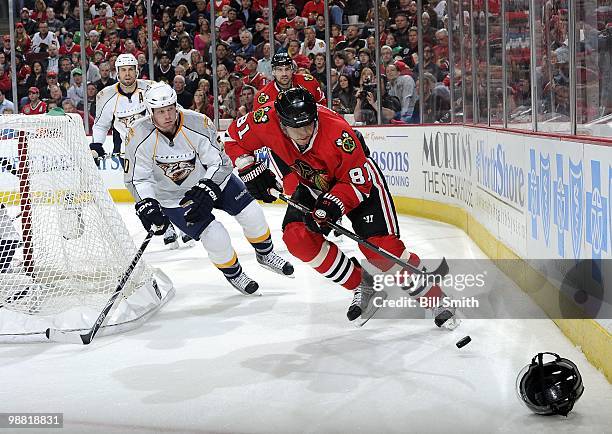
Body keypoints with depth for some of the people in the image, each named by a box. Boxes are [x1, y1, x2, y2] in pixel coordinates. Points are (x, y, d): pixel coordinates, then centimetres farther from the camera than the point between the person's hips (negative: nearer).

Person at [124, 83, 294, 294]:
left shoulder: (198, 124, -26)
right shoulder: (139, 136, -25)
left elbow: (220, 162, -20)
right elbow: (137, 178, -17)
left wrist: (206, 190, -32)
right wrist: (147, 206, -31)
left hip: (211, 180, 2)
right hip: (173, 197, -2)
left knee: (251, 212, -2)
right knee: (215, 237, -15)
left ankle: (265, 254, 28)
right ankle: (233, 274, 15)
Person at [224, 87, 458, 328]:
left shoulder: (338, 132, -36)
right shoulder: (267, 120, -27)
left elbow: (359, 183, -26)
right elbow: (234, 138, -7)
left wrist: (333, 204, -39)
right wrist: (251, 171, -14)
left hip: (357, 177, -5)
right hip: (312, 184, 5)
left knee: (381, 247, -18)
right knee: (297, 237, -16)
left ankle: (434, 297, -1)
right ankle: (363, 287, -1)